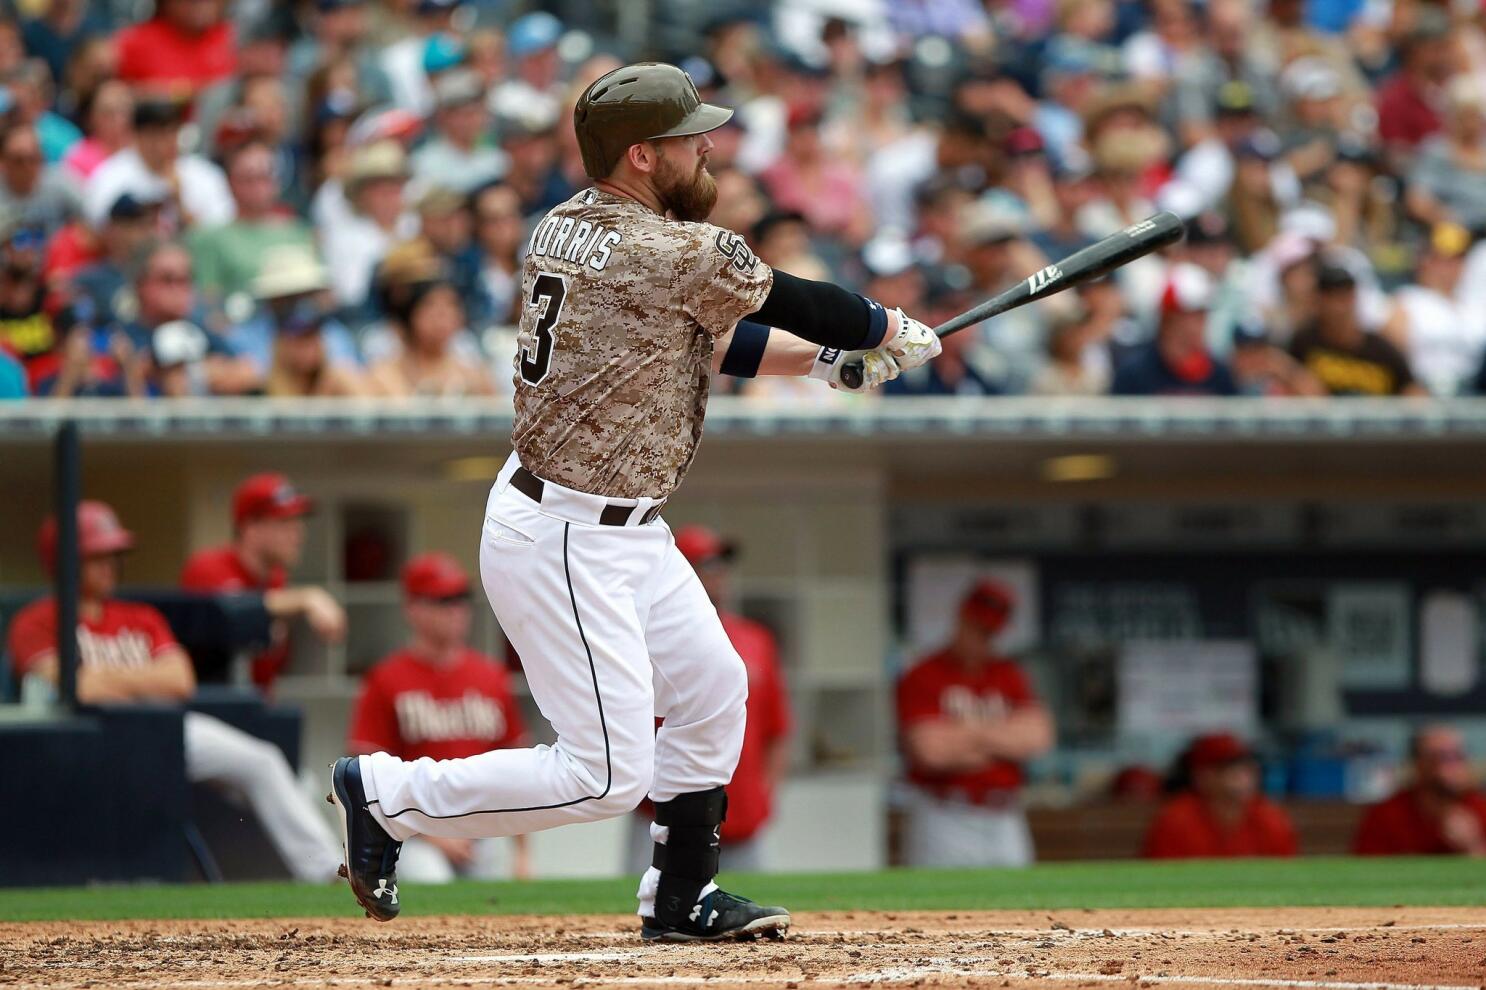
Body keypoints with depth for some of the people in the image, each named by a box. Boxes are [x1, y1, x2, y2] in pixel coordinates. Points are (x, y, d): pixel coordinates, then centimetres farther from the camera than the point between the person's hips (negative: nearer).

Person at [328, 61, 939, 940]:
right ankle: (382, 795, 2)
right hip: (568, 544, -10)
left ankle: (682, 899, 29)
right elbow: (796, 302, -5)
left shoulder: (563, 229, 6)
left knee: (712, 690, 19)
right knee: (605, 775, -7)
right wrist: (893, 332, 14)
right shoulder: (680, 255, -21)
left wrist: (828, 359, 14)